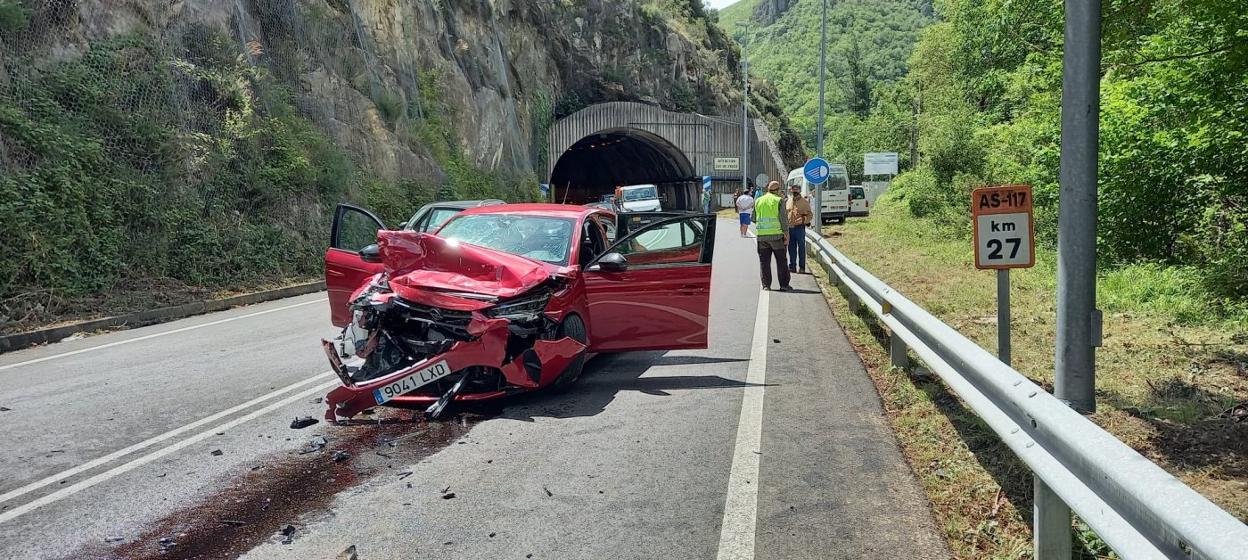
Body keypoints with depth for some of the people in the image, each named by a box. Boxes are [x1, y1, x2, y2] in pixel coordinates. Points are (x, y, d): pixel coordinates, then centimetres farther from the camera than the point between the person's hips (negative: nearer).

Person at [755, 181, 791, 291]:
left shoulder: (758, 201, 9)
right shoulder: (779, 201, -4)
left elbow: (754, 219, 13)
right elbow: (783, 220, -7)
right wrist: (786, 235, -3)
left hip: (761, 235, 3)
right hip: (776, 235, -3)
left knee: (764, 261, 8)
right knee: (781, 261, 5)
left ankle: (766, 285, 6)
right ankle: (784, 285, 5)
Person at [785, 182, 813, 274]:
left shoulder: (805, 202, 0)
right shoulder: (787, 201, 12)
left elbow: (810, 215, 0)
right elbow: (785, 214, 19)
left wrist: (804, 219, -19)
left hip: (799, 228, -4)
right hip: (789, 228, 4)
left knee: (801, 247, -1)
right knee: (791, 248, 9)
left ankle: (802, 267, 5)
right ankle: (792, 266, 17)